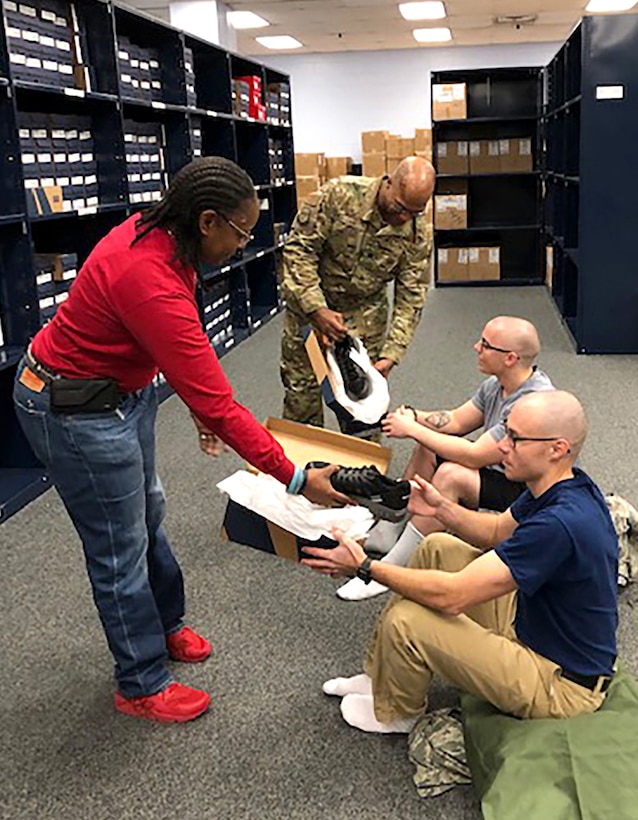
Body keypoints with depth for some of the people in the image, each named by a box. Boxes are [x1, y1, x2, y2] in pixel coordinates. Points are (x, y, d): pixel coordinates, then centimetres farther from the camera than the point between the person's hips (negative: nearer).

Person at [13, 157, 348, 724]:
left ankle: (165, 625, 46)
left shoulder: (155, 235, -7)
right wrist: (295, 478, -25)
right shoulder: (151, 281, -35)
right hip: (78, 415, -9)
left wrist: (202, 404, 10)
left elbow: (181, 347, 9)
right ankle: (142, 687, 26)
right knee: (121, 550, 5)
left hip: (124, 389, 9)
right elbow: (218, 404, -32)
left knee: (147, 513, 23)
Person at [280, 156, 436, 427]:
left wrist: (391, 355, -18)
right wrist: (317, 309, -25)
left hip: (366, 311, 2)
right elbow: (299, 247, -19)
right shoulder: (340, 194, -24)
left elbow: (410, 299, -8)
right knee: (301, 388, 4)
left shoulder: (419, 236, -14)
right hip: (309, 301, -1)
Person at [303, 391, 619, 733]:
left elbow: (452, 596, -31)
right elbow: (498, 532, 14)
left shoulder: (560, 524, -34)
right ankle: (378, 675, 19)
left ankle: (394, 714, 15)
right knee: (438, 548, 8)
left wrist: (365, 567, -22)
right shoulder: (565, 485, -5)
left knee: (405, 621, -20)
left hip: (562, 683, -9)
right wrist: (442, 508, -3)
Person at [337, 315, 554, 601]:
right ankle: (387, 533, 8)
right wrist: (414, 417, -10)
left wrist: (413, 430, -23)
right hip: (501, 471, 10)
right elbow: (457, 420, 9)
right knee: (429, 448, 3)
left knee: (451, 475, -30)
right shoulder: (497, 384, -1)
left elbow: (474, 456, -31)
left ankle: (392, 569, -21)